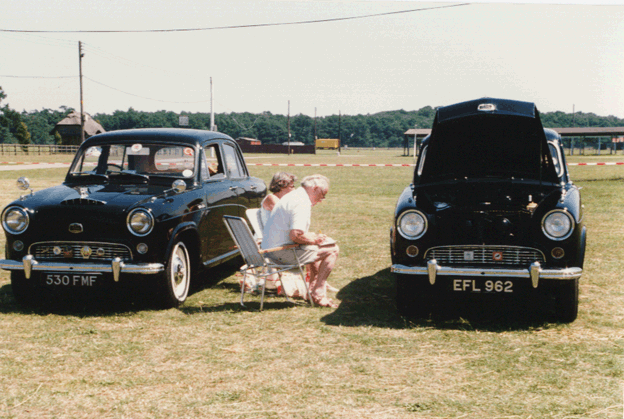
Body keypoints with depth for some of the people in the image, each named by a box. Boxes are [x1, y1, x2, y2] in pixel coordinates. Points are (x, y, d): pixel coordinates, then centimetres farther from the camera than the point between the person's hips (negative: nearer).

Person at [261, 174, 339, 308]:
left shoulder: (292, 196, 16)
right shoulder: (302, 203, -18)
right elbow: (296, 236, -27)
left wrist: (314, 236, 12)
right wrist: (314, 239, -8)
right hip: (282, 253, -11)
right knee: (332, 250, -5)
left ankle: (313, 290, 28)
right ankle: (318, 294, -2)